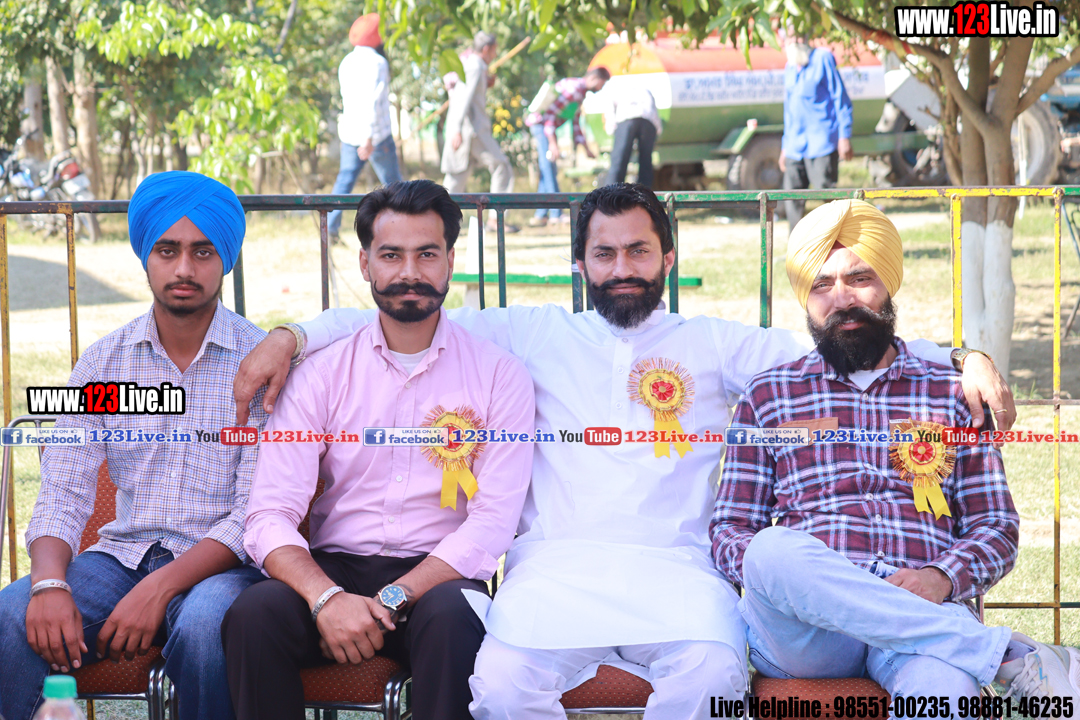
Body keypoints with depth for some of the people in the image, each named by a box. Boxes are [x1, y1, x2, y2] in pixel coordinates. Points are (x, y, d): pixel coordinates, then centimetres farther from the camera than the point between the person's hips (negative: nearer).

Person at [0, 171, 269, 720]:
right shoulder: (104, 362, 8)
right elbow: (63, 494, 3)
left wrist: (160, 589, -23)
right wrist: (50, 582, -19)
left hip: (222, 562, -2)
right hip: (124, 553, 3)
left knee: (203, 626, -36)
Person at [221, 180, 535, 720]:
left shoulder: (498, 374, 4)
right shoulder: (321, 374, 6)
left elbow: (493, 520, -6)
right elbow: (270, 513, -4)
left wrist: (393, 598, -19)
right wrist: (327, 597, -24)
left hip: (437, 575, -1)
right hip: (335, 567, 1)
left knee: (453, 615, -36)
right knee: (252, 615, -30)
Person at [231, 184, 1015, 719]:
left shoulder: (714, 345, 20)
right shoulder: (538, 336, 22)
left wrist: (962, 359, -1)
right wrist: (291, 337, 9)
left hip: (676, 565, 0)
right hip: (558, 564, 1)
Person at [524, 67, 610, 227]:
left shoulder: (581, 93, 17)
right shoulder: (574, 88, -17)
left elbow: (575, 123, 27)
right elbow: (550, 111, -24)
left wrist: (586, 148, 24)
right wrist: (553, 142, -27)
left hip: (547, 126, 11)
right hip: (541, 123, -11)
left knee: (549, 171, 10)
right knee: (549, 168, -12)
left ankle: (541, 215, 10)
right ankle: (556, 214, -14)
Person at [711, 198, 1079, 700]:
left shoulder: (951, 392, 20)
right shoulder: (768, 395, 20)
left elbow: (997, 526, 15)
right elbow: (729, 528, 15)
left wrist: (942, 576, -8)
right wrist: (771, 567, -10)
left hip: (923, 612, -3)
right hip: (802, 634, 3)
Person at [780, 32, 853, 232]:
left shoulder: (823, 58, 0)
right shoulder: (789, 69, 18)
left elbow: (840, 98, -3)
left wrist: (844, 136, -10)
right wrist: (785, 146, 22)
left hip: (821, 144, -6)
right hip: (795, 146, 6)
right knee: (792, 199, 2)